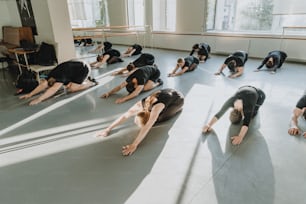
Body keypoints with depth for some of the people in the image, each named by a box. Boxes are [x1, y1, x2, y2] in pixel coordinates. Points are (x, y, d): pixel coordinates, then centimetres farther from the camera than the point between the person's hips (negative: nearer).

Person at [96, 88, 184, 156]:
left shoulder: (157, 107, -44)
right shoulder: (141, 104, -27)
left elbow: (147, 127, -52)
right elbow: (125, 116, -25)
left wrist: (134, 145, -58)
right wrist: (108, 129, -29)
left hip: (177, 98, -5)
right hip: (166, 92, 5)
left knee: (159, 118, -18)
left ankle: (177, 108, 9)